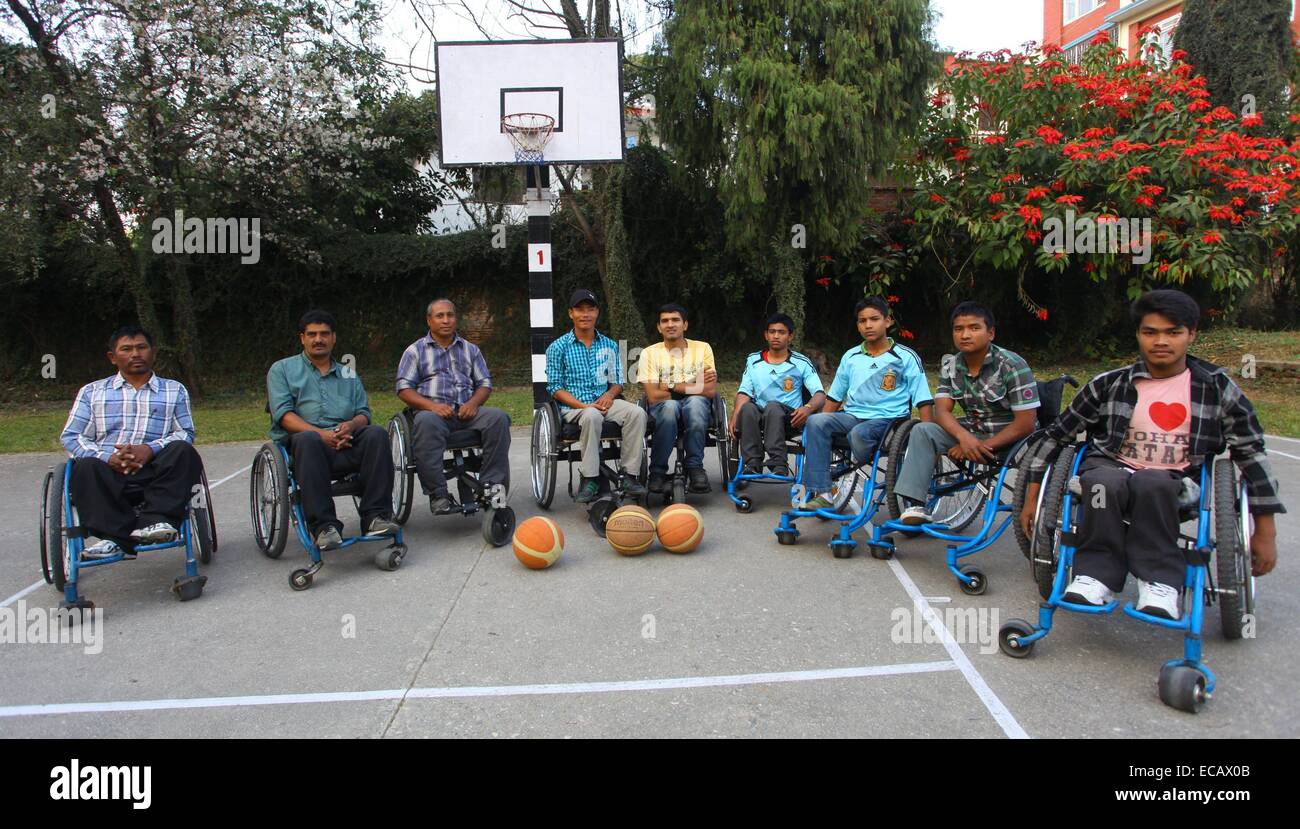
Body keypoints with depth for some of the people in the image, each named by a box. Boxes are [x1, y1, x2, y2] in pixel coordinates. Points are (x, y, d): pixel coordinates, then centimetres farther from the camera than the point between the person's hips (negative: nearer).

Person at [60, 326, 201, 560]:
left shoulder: (174, 391, 21)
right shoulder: (92, 391, 22)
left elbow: (185, 433, 9)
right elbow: (70, 436, 10)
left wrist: (150, 449, -13)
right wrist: (108, 457, -11)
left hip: (155, 472, 0)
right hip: (108, 473, 1)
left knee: (183, 452, -31)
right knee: (87, 467, -33)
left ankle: (155, 521, -40)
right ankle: (117, 538, -39)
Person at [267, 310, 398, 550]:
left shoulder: (349, 374, 28)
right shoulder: (282, 369, 16)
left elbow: (364, 413, 16)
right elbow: (283, 414, 0)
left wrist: (351, 425, -10)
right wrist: (322, 434, -16)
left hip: (347, 444, 3)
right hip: (301, 441, -2)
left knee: (376, 433, -28)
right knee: (308, 440, -38)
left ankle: (375, 516, -32)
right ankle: (323, 526, -41)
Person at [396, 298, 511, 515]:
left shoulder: (470, 349, 24)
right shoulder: (415, 350, 15)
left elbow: (485, 383, 18)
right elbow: (404, 389, 4)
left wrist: (474, 402, -6)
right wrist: (432, 405, -14)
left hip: (466, 411, 3)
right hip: (432, 410, -2)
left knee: (498, 417, -28)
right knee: (426, 422, -39)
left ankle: (492, 484, -25)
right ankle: (437, 495, -35)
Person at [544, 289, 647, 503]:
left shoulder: (610, 346, 16)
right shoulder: (558, 348, 5)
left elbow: (618, 381, 18)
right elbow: (555, 387, -1)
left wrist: (610, 394, -7)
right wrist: (584, 406, -15)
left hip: (605, 402, 3)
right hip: (573, 407, -3)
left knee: (637, 412, -26)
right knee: (592, 416, -38)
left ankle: (627, 475, -23)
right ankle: (590, 480, -31)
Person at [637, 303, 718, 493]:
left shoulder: (702, 348, 4)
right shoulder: (650, 353, 2)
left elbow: (710, 391, -7)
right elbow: (653, 396, -10)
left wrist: (673, 387, -9)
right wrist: (694, 386, -6)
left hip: (696, 407, 1)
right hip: (664, 408, 0)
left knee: (696, 402, -35)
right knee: (669, 406, -36)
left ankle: (694, 467, -24)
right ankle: (658, 471, -22)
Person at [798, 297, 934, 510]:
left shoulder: (906, 357, 3)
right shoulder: (850, 356, 15)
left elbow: (924, 402, -1)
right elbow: (834, 397, 20)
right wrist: (825, 426, 8)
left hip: (888, 420, -4)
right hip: (852, 417, 4)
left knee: (859, 433, -38)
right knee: (816, 421, -26)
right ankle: (819, 492, -30)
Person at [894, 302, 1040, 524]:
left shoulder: (1012, 365, -15)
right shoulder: (950, 366, 1)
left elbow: (1026, 422, -18)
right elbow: (942, 410, -8)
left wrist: (983, 446, -24)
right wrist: (964, 437, -30)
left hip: (1008, 439, -4)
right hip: (971, 432, 4)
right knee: (922, 430, -17)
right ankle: (914, 505, -22)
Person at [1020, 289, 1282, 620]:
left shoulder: (1217, 388, 4)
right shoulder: (1109, 384, 1)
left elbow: (1251, 452, 8)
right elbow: (1057, 434, 6)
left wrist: (1265, 531, 6)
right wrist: (1032, 498, 4)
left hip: (1173, 482, 0)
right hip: (1110, 467, 0)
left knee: (1150, 483, -36)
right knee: (1104, 482, -37)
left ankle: (1160, 581, -28)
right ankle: (1097, 575, -28)